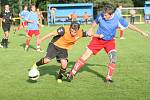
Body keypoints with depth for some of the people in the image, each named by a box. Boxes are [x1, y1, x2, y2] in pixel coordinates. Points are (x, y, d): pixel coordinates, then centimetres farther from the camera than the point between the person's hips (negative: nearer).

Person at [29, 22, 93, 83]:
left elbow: (89, 34, 1)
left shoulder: (80, 33, -18)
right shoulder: (64, 30, -29)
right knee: (47, 60, -17)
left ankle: (59, 77, 12)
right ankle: (36, 65, 15)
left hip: (64, 49, 3)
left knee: (64, 63, -15)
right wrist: (41, 40, -16)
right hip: (55, 45, -3)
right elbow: (52, 34, -21)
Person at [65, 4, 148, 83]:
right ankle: (72, 73, 0)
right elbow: (95, 22, 4)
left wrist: (141, 32, -1)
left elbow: (129, 26, -8)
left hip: (109, 41, 0)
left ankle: (108, 78, -3)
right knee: (86, 55, -5)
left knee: (113, 58, -19)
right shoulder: (101, 15, -19)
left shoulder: (118, 20, -21)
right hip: (98, 39, 0)